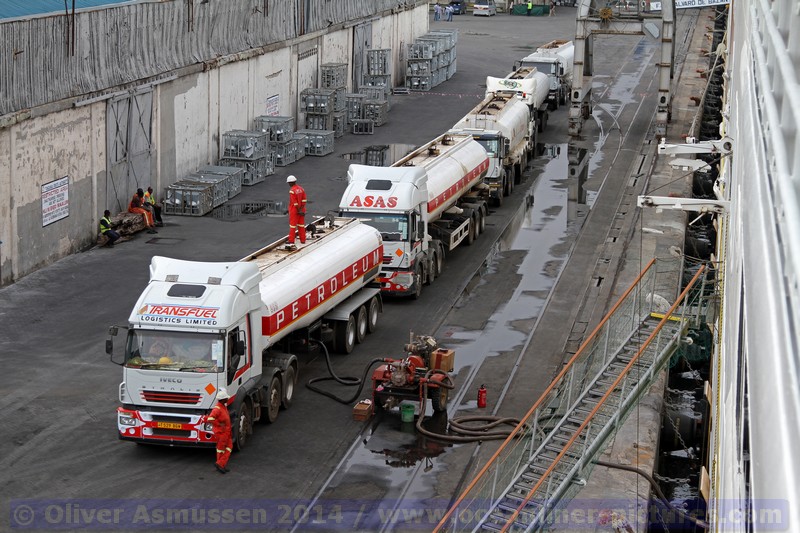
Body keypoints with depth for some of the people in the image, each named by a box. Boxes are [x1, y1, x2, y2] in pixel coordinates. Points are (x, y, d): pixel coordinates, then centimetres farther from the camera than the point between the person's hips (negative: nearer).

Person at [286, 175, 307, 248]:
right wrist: (301, 209, -6)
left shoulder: (292, 191, -18)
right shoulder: (301, 189, 4)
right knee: (301, 225, 13)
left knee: (292, 225, 1)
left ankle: (291, 241, 4)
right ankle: (303, 240, 18)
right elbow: (304, 200, -1)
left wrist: (299, 210, -15)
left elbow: (295, 202, -20)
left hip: (294, 210, -7)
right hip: (301, 209, 7)